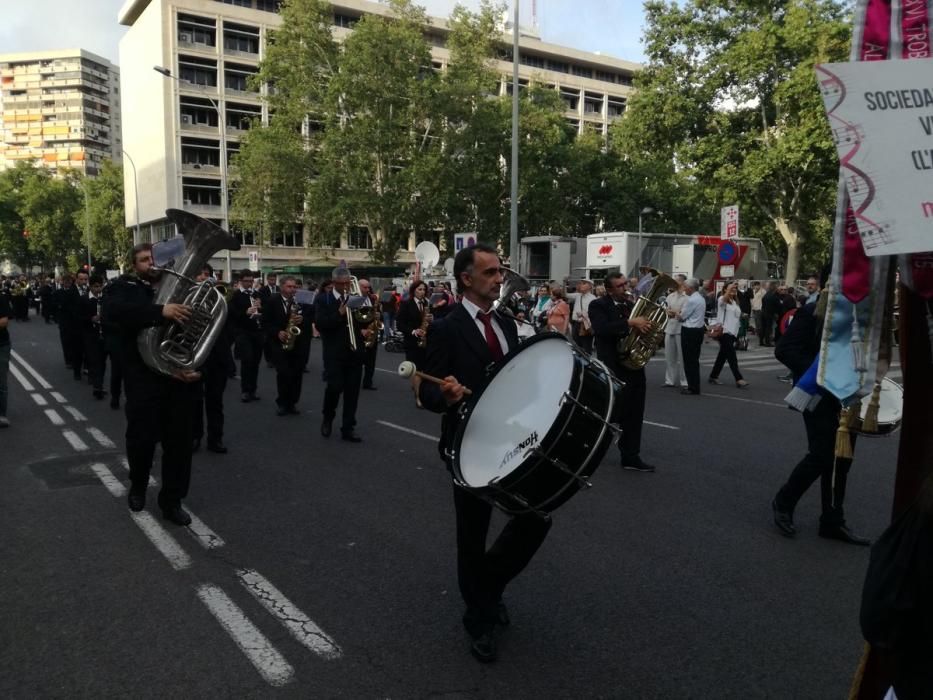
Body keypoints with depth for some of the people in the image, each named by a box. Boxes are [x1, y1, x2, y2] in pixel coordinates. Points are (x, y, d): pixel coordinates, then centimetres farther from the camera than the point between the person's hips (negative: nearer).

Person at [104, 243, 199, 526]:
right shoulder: (126, 287, 3)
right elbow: (112, 310, -22)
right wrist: (160, 312, -34)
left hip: (179, 377, 3)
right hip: (144, 377, -2)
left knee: (179, 441, 5)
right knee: (142, 438, 4)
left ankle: (171, 500, 19)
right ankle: (138, 486, 34)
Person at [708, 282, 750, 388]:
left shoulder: (735, 302, 19)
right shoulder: (722, 300, -5)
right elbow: (725, 298, -29)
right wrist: (729, 289, -42)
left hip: (732, 332, 8)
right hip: (724, 331, -8)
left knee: (723, 355, 11)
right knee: (732, 356, -12)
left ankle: (713, 376, 19)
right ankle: (738, 379, -16)